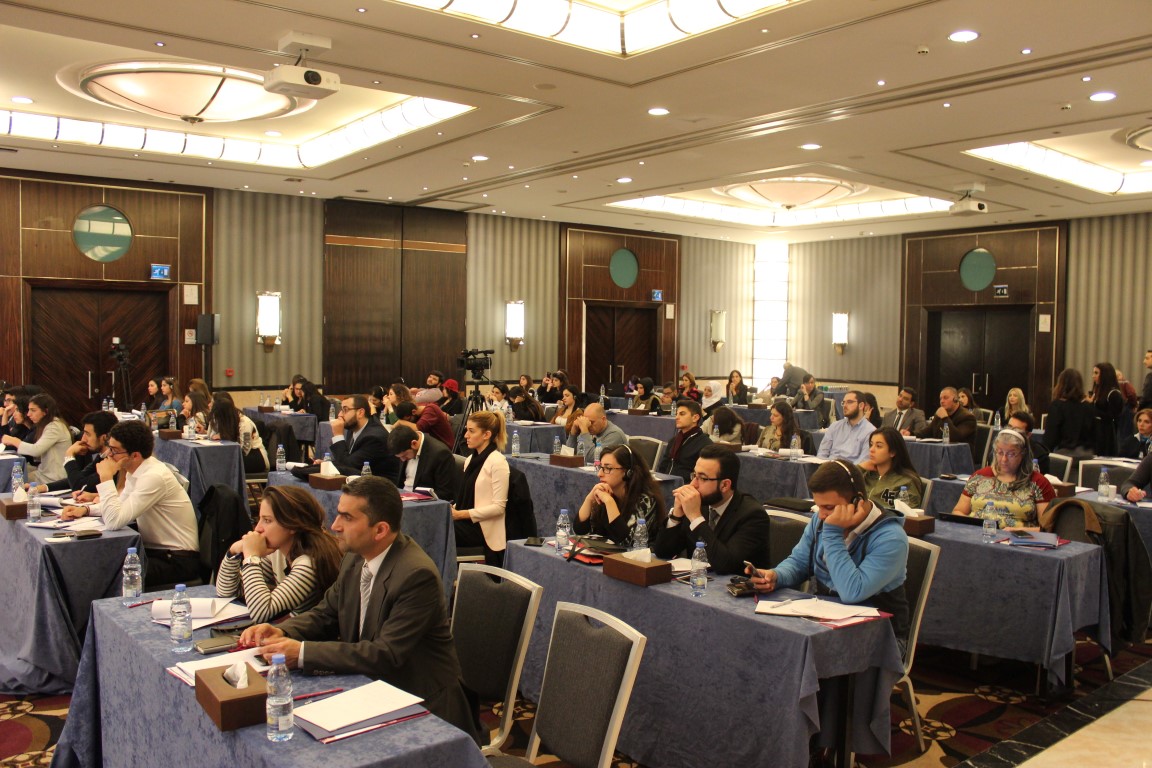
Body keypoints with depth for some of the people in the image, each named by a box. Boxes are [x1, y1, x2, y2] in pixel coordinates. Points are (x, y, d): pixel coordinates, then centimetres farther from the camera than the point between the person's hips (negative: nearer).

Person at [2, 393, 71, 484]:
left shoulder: (55, 427, -16)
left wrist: (14, 441, -8)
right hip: (44, 474, 9)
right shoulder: (45, 425, 15)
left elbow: (36, 450, -24)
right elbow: (39, 455, 11)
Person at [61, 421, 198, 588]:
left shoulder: (154, 477, -24)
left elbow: (114, 522, -27)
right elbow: (121, 505, 23)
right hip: (154, 550, 9)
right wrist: (85, 510, 7)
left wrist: (106, 478, -21)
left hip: (178, 561, -9)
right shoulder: (134, 471, 5)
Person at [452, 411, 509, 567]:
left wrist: (461, 514, -17)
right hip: (466, 522, 7)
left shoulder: (498, 462, -10)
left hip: (484, 527, -7)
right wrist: (452, 510, -4)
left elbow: (499, 507, -15)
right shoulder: (470, 460, 15)